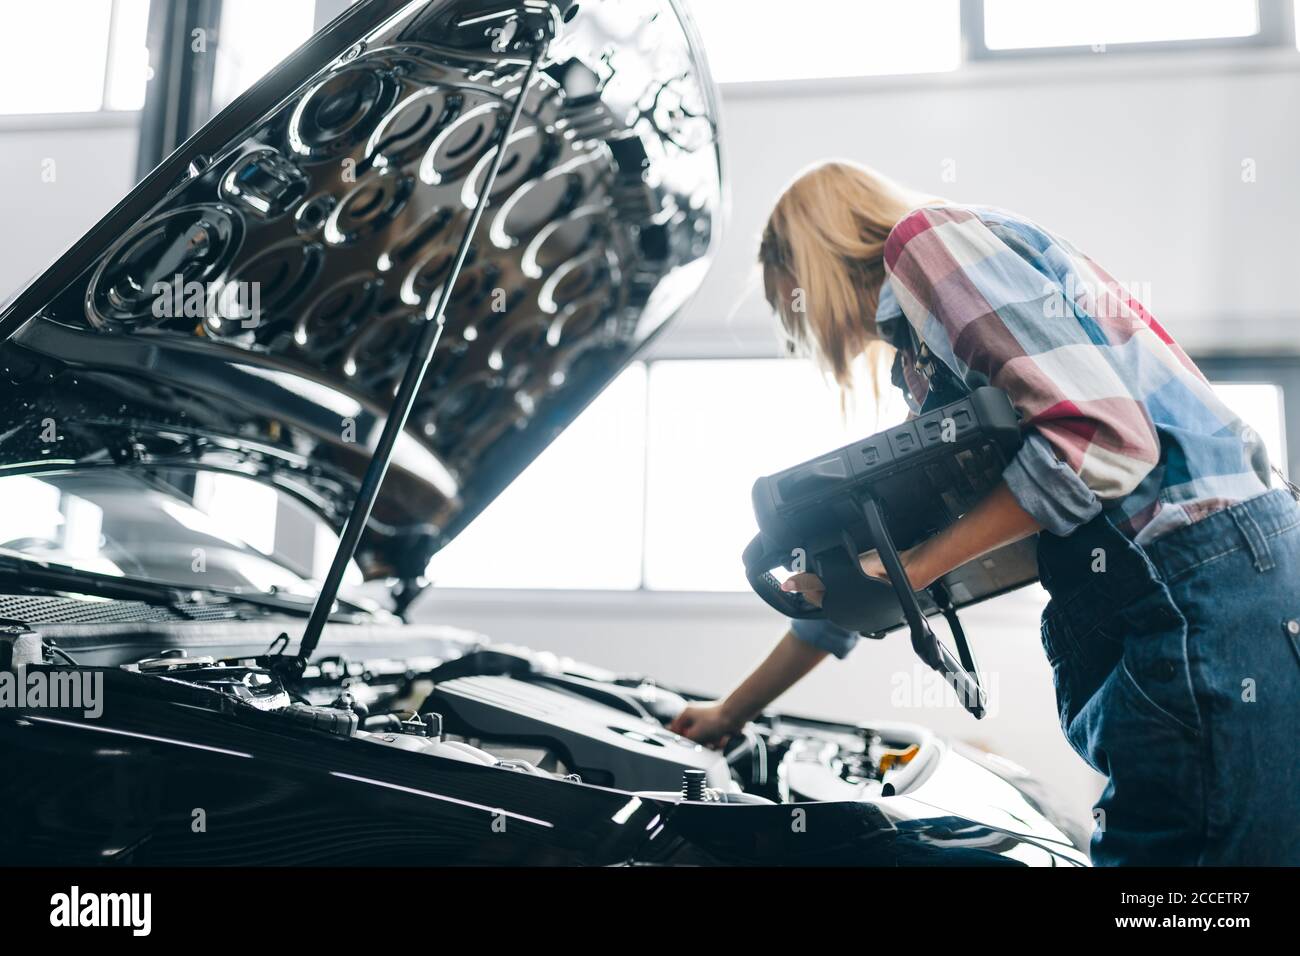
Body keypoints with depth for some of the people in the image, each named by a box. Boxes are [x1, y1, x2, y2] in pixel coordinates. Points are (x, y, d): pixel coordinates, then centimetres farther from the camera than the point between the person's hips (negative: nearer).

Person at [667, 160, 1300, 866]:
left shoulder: (929, 237, -4)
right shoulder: (926, 368, 23)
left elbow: (1106, 435, -17)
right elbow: (861, 576, 27)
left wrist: (920, 561, -10)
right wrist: (731, 712, 32)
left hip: (1209, 582, -10)